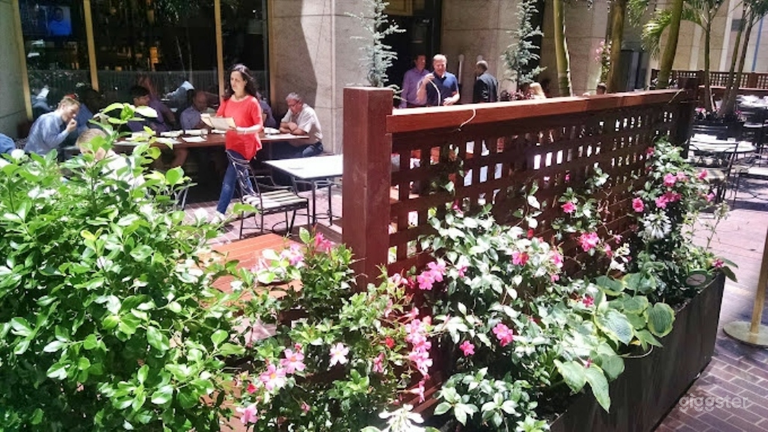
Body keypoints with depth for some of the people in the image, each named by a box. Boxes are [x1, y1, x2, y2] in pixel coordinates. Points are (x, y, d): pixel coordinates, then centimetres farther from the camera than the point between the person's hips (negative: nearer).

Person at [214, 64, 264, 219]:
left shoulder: (252, 102, -14)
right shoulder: (227, 99, 4)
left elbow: (259, 126, -17)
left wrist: (243, 130, -32)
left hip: (245, 145, -7)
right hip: (231, 143, 7)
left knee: (229, 179, -17)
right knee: (240, 175, 21)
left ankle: (220, 213, -19)